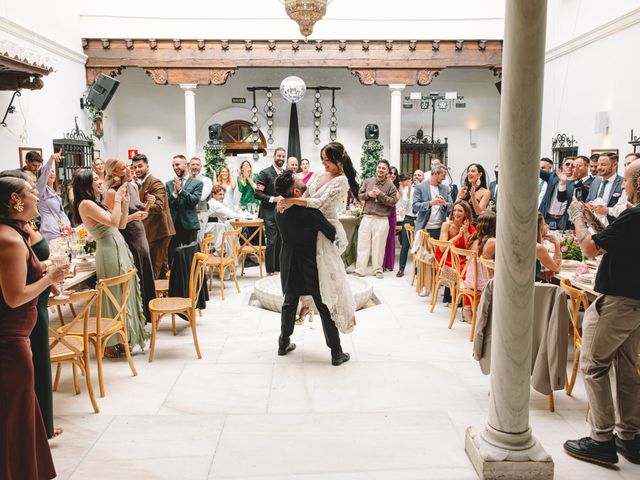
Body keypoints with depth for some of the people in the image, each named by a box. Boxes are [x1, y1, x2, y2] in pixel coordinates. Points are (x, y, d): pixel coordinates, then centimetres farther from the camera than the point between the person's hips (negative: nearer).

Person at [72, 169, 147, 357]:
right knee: (117, 296, -2)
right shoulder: (85, 204, -11)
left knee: (125, 294, 13)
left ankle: (125, 337, 23)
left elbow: (121, 224, 16)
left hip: (119, 250, 9)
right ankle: (113, 344, 8)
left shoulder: (95, 203, 16)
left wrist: (125, 201, 9)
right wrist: (117, 199, -10)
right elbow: (113, 222, -20)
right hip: (110, 253, -9)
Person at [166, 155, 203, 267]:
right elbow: (167, 204, 3)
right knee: (172, 257, 7)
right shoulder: (169, 184, 11)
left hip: (189, 225, -3)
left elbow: (195, 200, -11)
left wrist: (180, 189, -16)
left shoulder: (197, 183, 2)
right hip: (173, 225, 3)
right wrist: (174, 192, -13)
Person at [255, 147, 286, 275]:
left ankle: (278, 269, 20)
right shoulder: (265, 173, -6)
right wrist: (273, 199, -20)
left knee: (281, 242, 10)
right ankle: (270, 271, 1)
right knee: (271, 242, -7)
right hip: (270, 213, -6)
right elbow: (258, 193, -12)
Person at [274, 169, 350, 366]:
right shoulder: (309, 212, -25)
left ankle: (284, 343, 32)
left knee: (289, 304, 21)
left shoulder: (279, 210, -5)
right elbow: (333, 234, -18)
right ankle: (336, 352, 10)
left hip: (289, 265, 6)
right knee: (325, 308, 4)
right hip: (311, 266, -5)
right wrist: (337, 251, 2)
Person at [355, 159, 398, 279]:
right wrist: (368, 194, -7)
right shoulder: (367, 182, 10)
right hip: (367, 217, 2)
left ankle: (378, 270, 15)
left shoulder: (390, 185, 3)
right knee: (363, 244, 0)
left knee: (378, 246, 3)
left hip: (381, 219, -2)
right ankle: (360, 270, 5)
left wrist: (380, 195, -13)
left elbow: (393, 202, -4)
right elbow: (359, 196, 12)